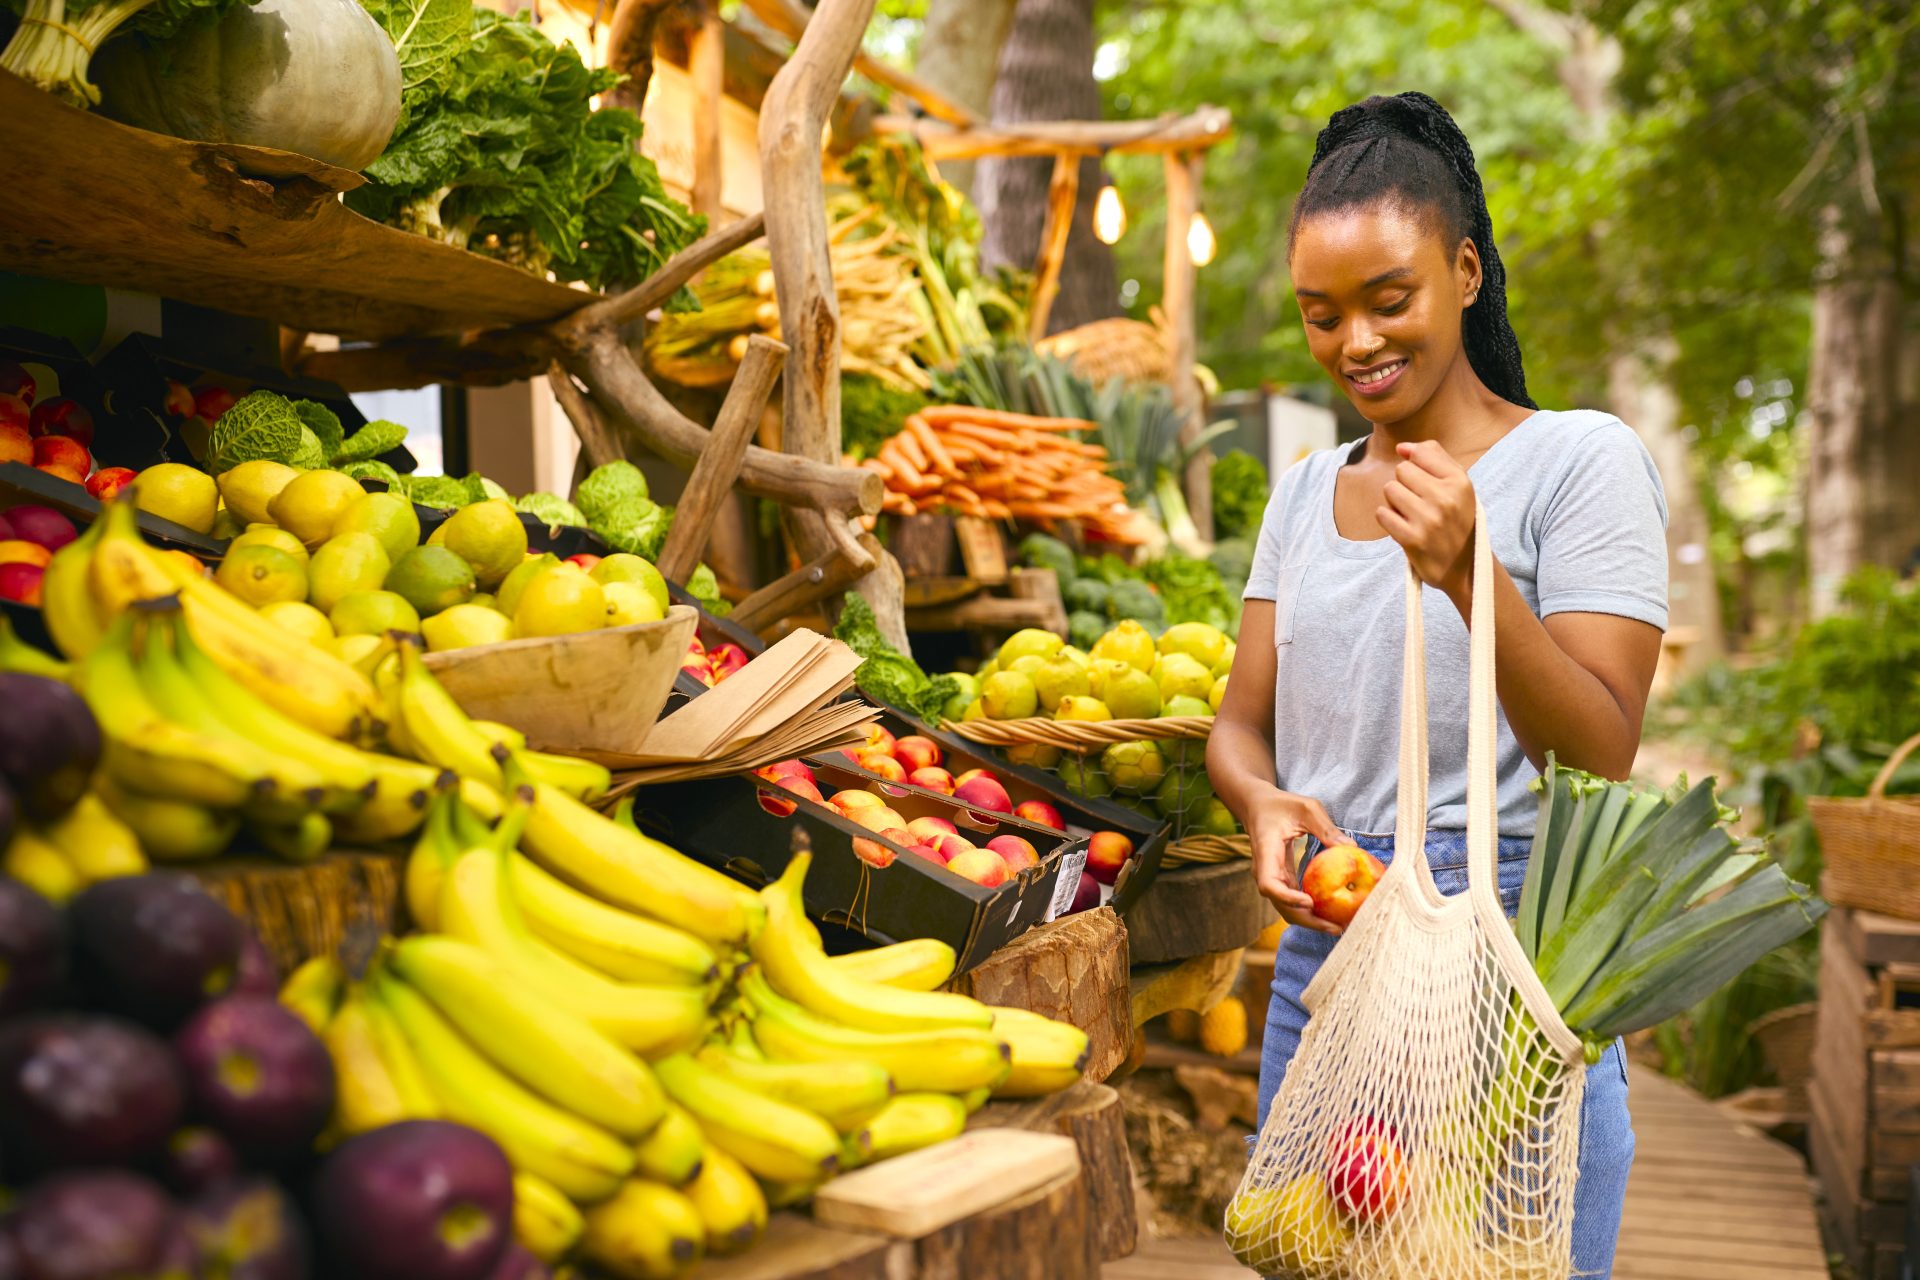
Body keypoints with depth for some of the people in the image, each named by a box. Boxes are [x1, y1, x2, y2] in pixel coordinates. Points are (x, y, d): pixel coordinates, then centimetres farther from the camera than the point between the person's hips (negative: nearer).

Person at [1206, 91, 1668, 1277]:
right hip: (1322, 955, 5)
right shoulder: (1306, 490, 12)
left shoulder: (1582, 460, -5)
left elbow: (1602, 755, -12)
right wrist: (1265, 802, -11)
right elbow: (1242, 720, 11)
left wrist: (1468, 575, -25)